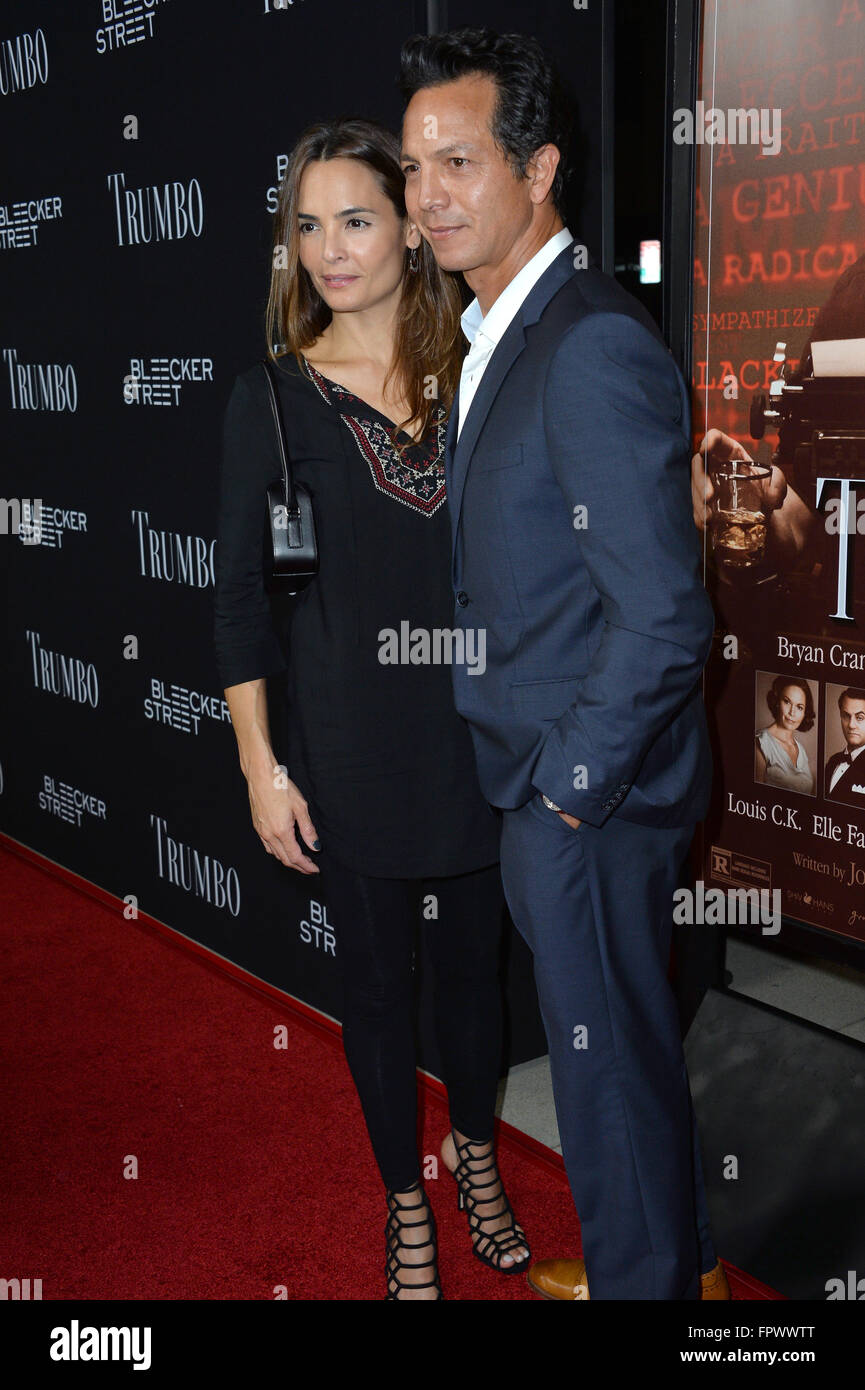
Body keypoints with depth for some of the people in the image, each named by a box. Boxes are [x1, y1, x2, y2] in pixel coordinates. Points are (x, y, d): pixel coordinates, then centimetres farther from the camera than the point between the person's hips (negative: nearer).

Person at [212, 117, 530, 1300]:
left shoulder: (474, 374, -1)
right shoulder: (273, 396, -5)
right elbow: (240, 597, -4)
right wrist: (262, 768, -6)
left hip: (477, 739, 2)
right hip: (350, 750, -1)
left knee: (474, 960, 17)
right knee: (378, 978, 13)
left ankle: (476, 1155, 43)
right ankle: (406, 1202, 35)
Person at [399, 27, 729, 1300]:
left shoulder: (597, 350, -22)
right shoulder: (501, 333, 10)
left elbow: (663, 616, -25)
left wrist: (573, 784, -15)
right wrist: (543, 775, 12)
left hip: (592, 793, -9)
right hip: (538, 774, 9)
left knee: (610, 1053, 8)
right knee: (622, 1038, 23)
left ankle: (641, 1278, 31)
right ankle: (675, 1258, 44)